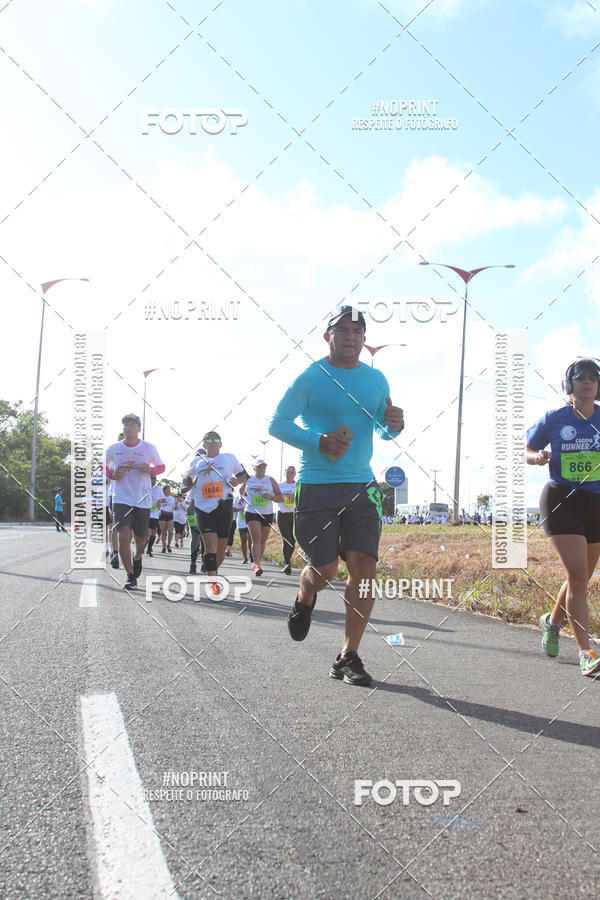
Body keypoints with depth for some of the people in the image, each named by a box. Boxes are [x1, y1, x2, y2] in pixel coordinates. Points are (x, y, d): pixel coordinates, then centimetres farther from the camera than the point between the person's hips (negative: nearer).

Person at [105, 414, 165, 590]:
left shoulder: (149, 448, 1)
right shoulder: (114, 448, 3)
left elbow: (161, 466, 12)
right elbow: (104, 465, 19)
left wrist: (150, 470, -10)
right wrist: (112, 475, -3)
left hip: (143, 501, 1)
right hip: (121, 499, -1)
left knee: (141, 539, 9)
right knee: (124, 535, -16)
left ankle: (137, 558, 45)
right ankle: (130, 576, -7)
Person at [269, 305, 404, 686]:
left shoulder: (377, 380, 11)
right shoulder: (311, 378, -3)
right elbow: (277, 423, -3)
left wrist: (394, 425, -4)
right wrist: (318, 441, -18)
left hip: (362, 487, 4)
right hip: (316, 487, -3)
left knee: (364, 566, -9)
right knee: (325, 570, -4)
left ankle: (348, 657, 1)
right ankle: (305, 599, 35)